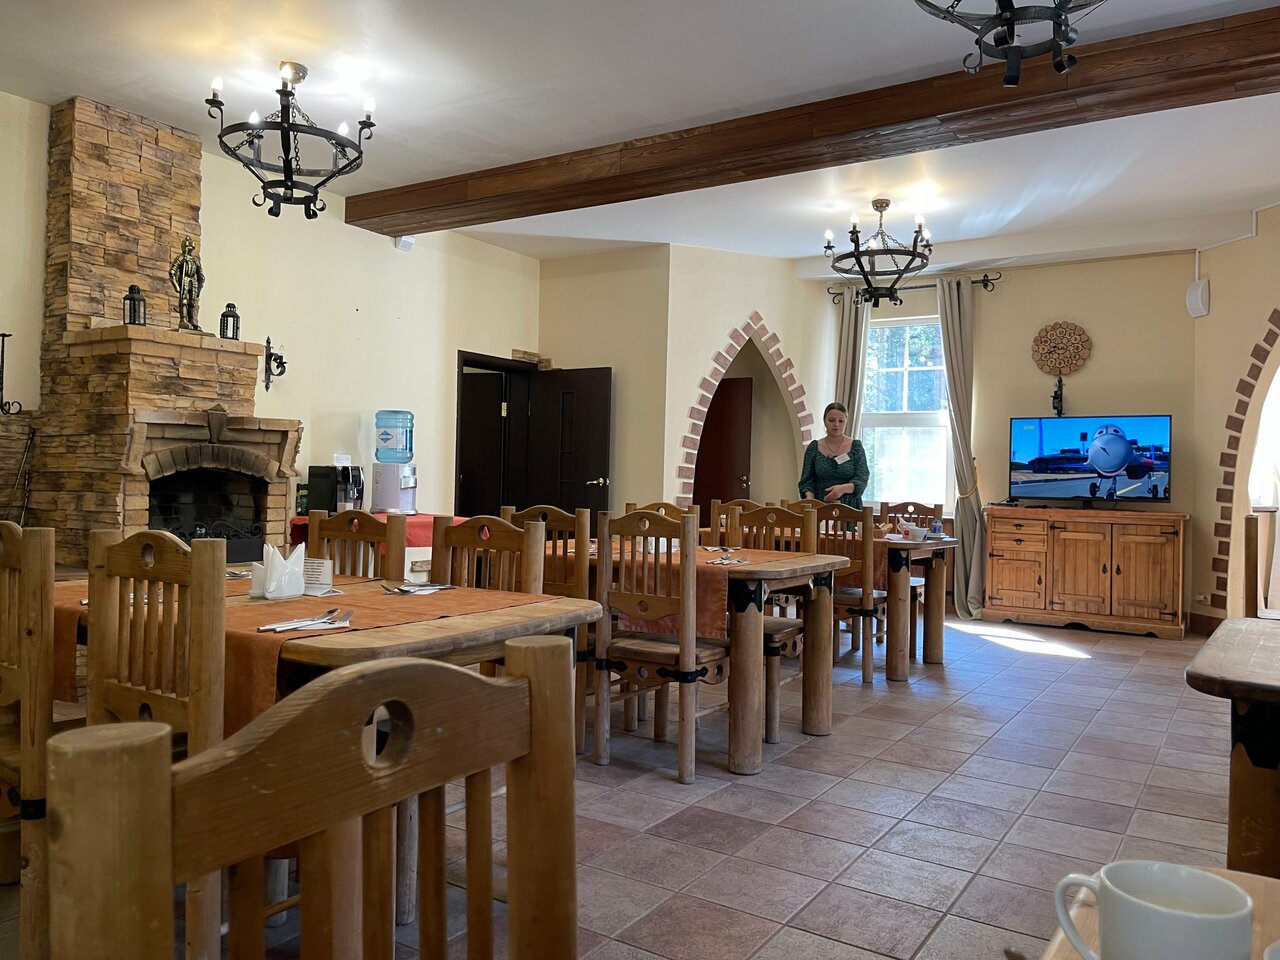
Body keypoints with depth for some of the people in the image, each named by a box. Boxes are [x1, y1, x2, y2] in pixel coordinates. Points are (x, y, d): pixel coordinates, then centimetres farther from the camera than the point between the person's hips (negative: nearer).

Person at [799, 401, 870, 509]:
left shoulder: (856, 447, 4)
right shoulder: (814, 448, 7)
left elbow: (862, 480, -3)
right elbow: (806, 480, 7)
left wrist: (844, 488, -22)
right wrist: (810, 497, -14)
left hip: (850, 507, 0)